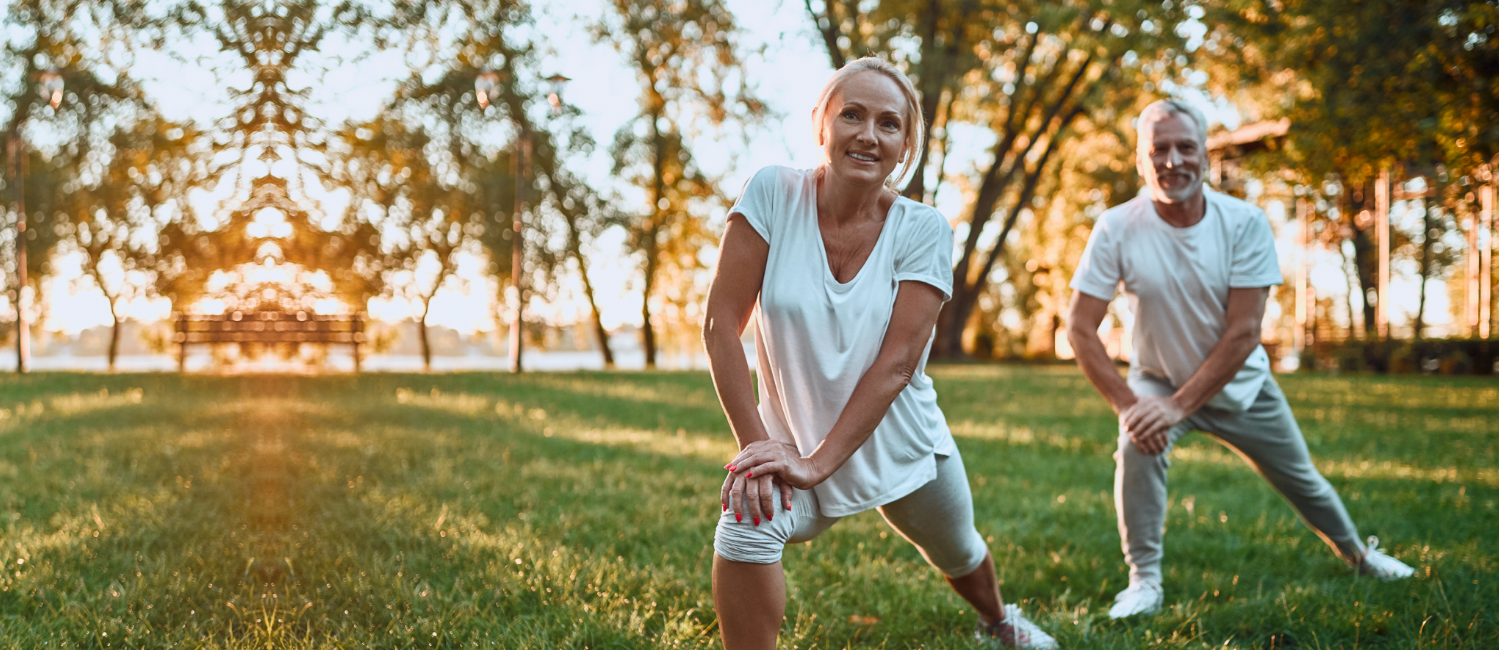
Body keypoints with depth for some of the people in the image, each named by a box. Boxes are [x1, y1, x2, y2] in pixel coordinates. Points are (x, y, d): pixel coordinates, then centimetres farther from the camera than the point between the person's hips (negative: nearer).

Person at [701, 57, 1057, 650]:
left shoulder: (922, 230, -14)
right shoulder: (773, 194, -15)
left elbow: (897, 362, -19)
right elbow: (721, 324, -16)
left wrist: (817, 464, -27)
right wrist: (756, 445, -23)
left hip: (902, 442, 2)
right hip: (794, 438, -1)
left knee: (958, 554, 24)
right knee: (745, 527, -32)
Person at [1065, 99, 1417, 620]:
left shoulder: (1244, 223, -22)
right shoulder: (1117, 229, -22)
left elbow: (1243, 332, -23)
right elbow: (1080, 328, -20)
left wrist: (1179, 406, -29)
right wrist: (1126, 404, -29)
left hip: (1240, 383, 1)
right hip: (1158, 378, -1)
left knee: (1301, 480, 15)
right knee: (1138, 446, -30)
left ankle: (1356, 553, 46)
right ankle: (1144, 580, -13)